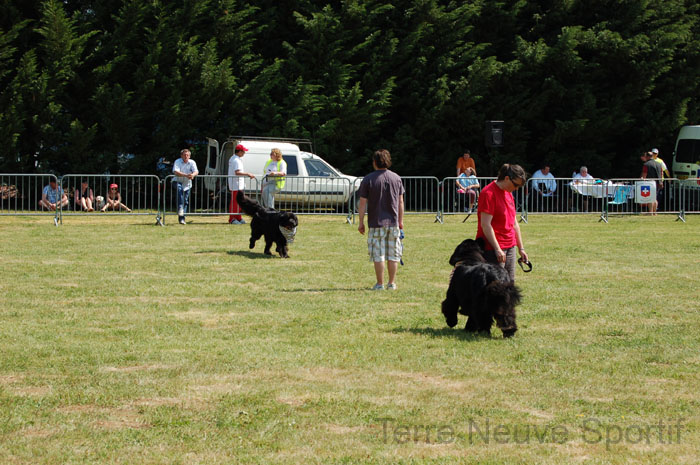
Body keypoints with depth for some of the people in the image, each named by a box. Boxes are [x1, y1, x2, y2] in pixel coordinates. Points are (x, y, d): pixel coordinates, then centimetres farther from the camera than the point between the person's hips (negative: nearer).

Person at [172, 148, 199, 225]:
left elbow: (196, 171, -14)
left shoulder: (192, 162, -1)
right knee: (179, 190, -36)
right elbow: (176, 172, -25)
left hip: (187, 184, 3)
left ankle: (182, 218, 8)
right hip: (178, 182, -3)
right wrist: (186, 175, -40)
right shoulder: (177, 162, -10)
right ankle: (180, 208, -38)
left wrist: (192, 175, -40)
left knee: (185, 201, 1)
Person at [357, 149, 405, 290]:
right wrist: (400, 220, 18)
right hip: (393, 222, 3)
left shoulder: (368, 179, -5)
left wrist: (361, 222, 2)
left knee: (378, 255, 2)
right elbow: (400, 202, 9)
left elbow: (363, 203, -5)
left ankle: (380, 284, 3)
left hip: (376, 222, -3)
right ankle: (392, 283, 12)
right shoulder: (396, 178, 5)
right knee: (393, 255, 9)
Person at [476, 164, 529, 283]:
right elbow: (485, 225, -18)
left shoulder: (508, 193, 16)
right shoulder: (489, 193, -13)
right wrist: (497, 249, -20)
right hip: (493, 248, -9)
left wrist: (521, 248, 17)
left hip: (510, 246, 9)